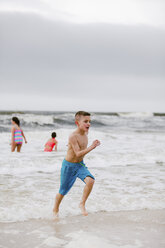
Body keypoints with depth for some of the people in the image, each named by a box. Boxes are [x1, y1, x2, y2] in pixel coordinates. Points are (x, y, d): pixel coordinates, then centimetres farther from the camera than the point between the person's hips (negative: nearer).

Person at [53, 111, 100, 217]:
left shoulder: (85, 133, -2)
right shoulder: (73, 137, -25)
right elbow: (78, 154, -32)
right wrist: (91, 147, -39)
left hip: (80, 165, 5)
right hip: (69, 166, -5)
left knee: (90, 180, -22)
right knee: (63, 191, 8)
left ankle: (82, 204, -4)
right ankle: (56, 209, 35)